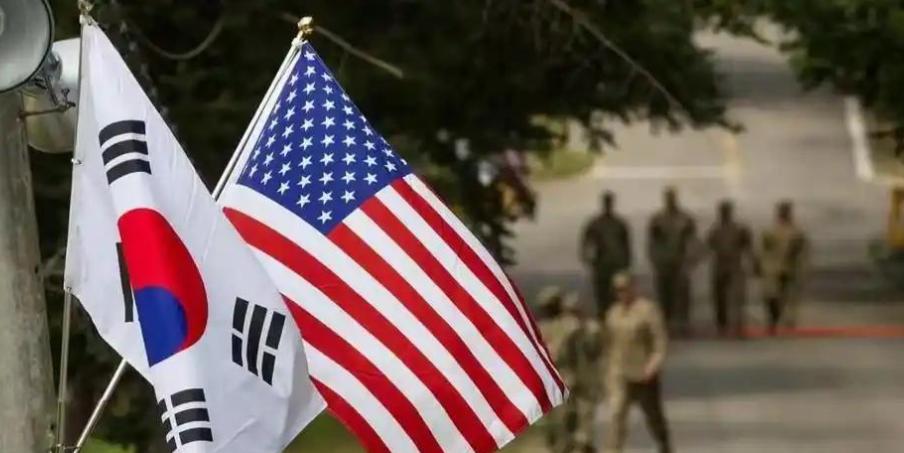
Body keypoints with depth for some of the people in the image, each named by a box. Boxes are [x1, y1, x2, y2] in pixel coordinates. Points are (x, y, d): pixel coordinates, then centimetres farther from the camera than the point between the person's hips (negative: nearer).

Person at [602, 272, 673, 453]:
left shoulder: (648, 310, -10)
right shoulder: (613, 313, 8)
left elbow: (661, 343, -13)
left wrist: (653, 367, -27)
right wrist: (608, 378, 15)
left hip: (644, 377, -4)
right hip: (620, 377, 4)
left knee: (655, 419, 11)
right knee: (616, 417, -14)